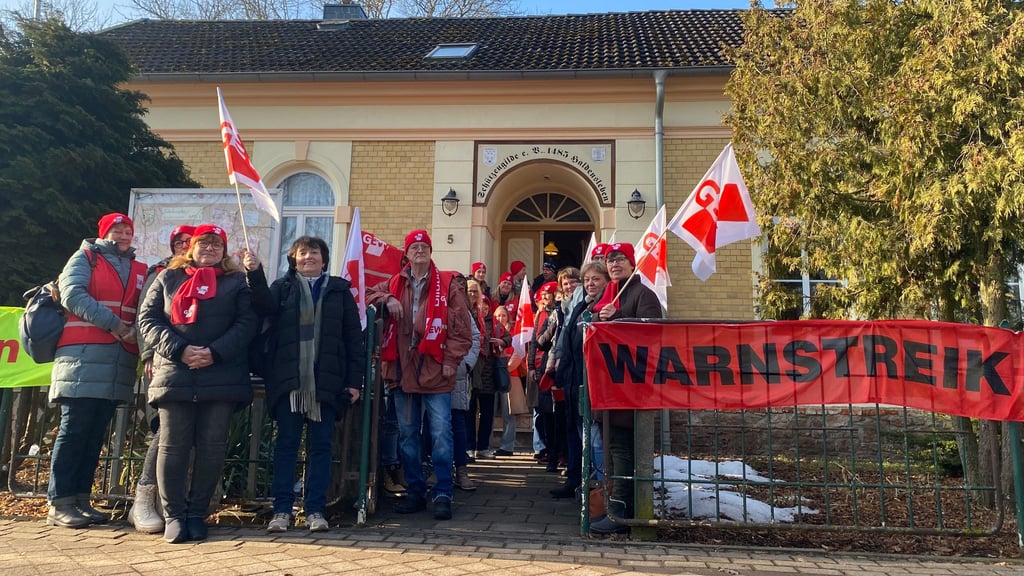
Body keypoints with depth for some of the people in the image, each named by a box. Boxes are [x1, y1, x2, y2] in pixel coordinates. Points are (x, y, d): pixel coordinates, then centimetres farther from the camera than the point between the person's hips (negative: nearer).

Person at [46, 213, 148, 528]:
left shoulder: (139, 271, 18)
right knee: (74, 430, -5)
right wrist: (114, 325, -12)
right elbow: (72, 294, -7)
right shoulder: (85, 258, 8)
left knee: (96, 433, 7)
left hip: (120, 361, 4)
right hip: (83, 357, -4)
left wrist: (137, 333, -9)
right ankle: (59, 503, 0)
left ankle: (80, 499, 13)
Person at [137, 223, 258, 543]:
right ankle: (173, 515, 9)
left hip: (221, 377, 0)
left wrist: (214, 352, -13)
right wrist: (179, 350, -10)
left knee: (212, 447, 1)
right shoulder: (168, 278, 15)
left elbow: (246, 324, 1)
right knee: (173, 446, 0)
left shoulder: (237, 282, 12)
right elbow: (148, 318, 6)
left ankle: (197, 514, 12)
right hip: (174, 375, 1)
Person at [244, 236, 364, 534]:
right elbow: (265, 306, -12)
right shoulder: (283, 287, 11)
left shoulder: (339, 290, 10)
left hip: (326, 382, 0)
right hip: (288, 380, 0)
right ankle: (282, 509, 12)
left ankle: (315, 509, 12)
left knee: (321, 447, 4)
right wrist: (255, 274, -27)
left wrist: (355, 380, 1)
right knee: (286, 445, 4)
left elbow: (353, 338, 7)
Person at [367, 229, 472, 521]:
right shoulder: (395, 283, 11)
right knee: (407, 434, 12)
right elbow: (368, 294, 13)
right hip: (403, 370, 4)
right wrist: (387, 299, -5)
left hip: (435, 371, -4)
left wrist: (451, 360, -9)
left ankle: (443, 494, 6)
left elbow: (462, 328, -2)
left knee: (441, 434, -3)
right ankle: (415, 491, 23)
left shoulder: (448, 285, -1)